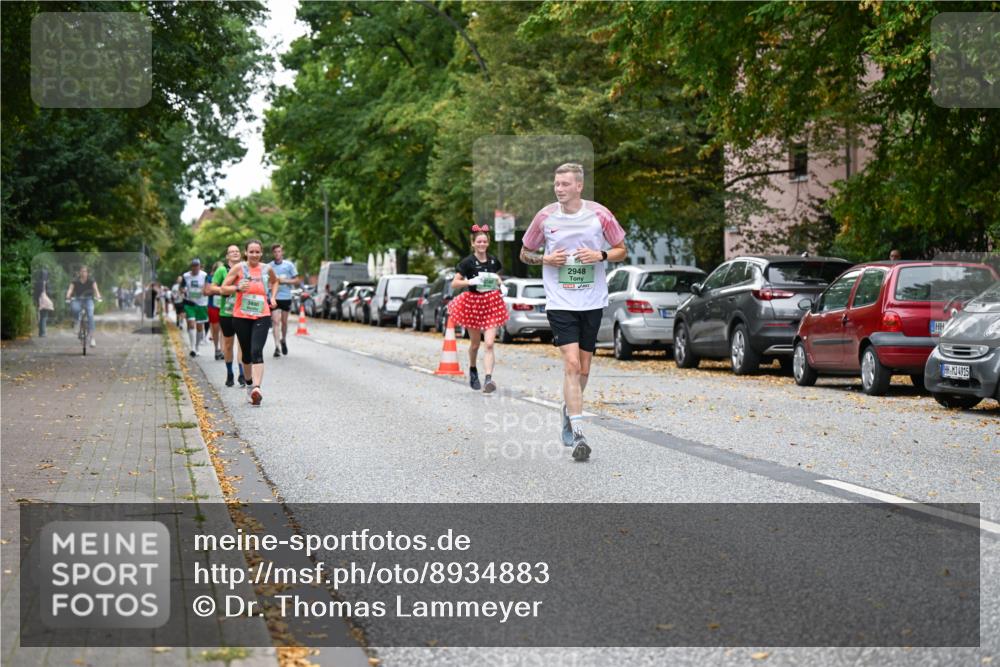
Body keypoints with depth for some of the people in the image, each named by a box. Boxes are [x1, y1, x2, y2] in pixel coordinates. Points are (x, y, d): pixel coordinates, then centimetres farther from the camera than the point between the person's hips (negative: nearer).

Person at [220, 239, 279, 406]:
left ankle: (257, 388, -28)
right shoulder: (239, 268, -1)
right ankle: (250, 383, 32)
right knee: (246, 353, 10)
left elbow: (275, 282, 28)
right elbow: (223, 289, -1)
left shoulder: (267, 269, 5)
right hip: (241, 316, 0)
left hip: (262, 316, 0)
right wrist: (238, 288, -18)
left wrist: (273, 297, 13)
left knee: (257, 351, -17)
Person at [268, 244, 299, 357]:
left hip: (286, 297, 0)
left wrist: (284, 281, -12)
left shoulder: (289, 265, 0)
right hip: (274, 297, 0)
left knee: (284, 322, 11)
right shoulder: (270, 266, 4)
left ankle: (283, 341, 36)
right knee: (276, 322, -10)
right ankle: (277, 347, -15)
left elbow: (296, 280, 2)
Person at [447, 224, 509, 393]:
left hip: (492, 303, 1)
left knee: (489, 344, -13)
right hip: (473, 302, -1)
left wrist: (501, 285, 2)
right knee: (475, 343, 14)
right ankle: (472, 370, 41)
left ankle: (488, 379, -21)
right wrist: (470, 281, -24)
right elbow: (454, 284, -9)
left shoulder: (493, 261, 4)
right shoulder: (468, 262, -6)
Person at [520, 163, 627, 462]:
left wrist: (600, 255, -12)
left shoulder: (599, 215, -2)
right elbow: (525, 254, 12)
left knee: (583, 369, 9)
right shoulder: (545, 217, -1)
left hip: (592, 302, 2)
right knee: (571, 364, -15)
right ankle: (577, 435, -16)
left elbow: (622, 251, 8)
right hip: (560, 302, -2)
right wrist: (546, 259, -9)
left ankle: (569, 410, 37)